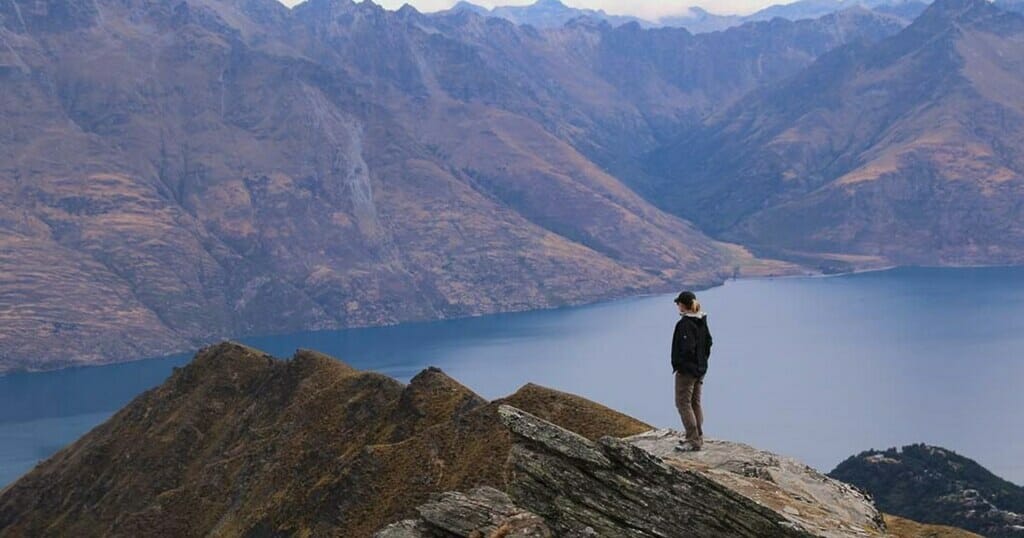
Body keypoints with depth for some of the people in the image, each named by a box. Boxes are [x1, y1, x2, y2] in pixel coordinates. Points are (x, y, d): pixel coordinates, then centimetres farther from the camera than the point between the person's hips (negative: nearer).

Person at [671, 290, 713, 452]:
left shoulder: (684, 324, -20)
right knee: (696, 403, 17)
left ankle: (694, 441, -5)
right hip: (700, 369, 9)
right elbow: (708, 342, 14)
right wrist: (702, 361, 18)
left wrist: (679, 365, -14)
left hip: (687, 370, -9)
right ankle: (698, 438, 23)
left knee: (683, 404, -3)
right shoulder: (702, 322, 7)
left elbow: (687, 348, -25)